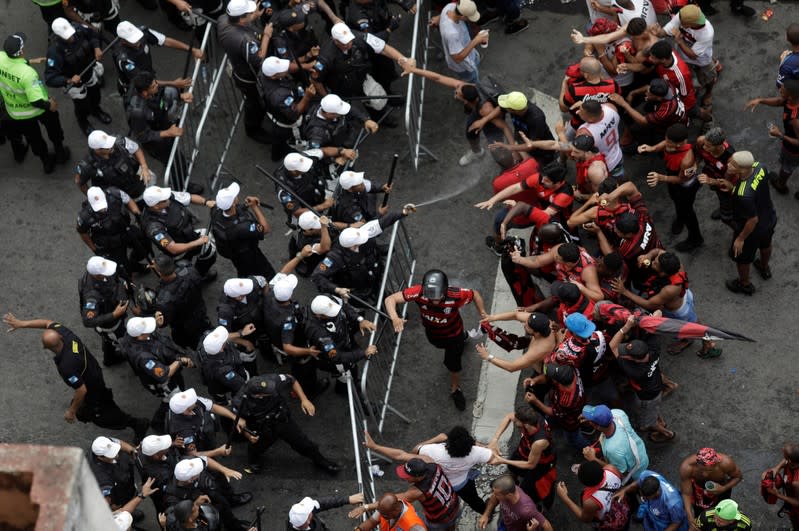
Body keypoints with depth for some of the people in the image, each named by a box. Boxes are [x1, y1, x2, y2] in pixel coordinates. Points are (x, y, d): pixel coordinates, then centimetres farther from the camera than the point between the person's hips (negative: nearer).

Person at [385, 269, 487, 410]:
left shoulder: (456, 295, -43)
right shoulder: (418, 292, -42)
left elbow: (475, 294, -21)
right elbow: (390, 299, -41)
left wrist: (483, 313, -31)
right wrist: (395, 318, -59)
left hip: (453, 334, -3)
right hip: (432, 333, 3)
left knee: (453, 363, 15)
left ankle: (455, 389, 49)